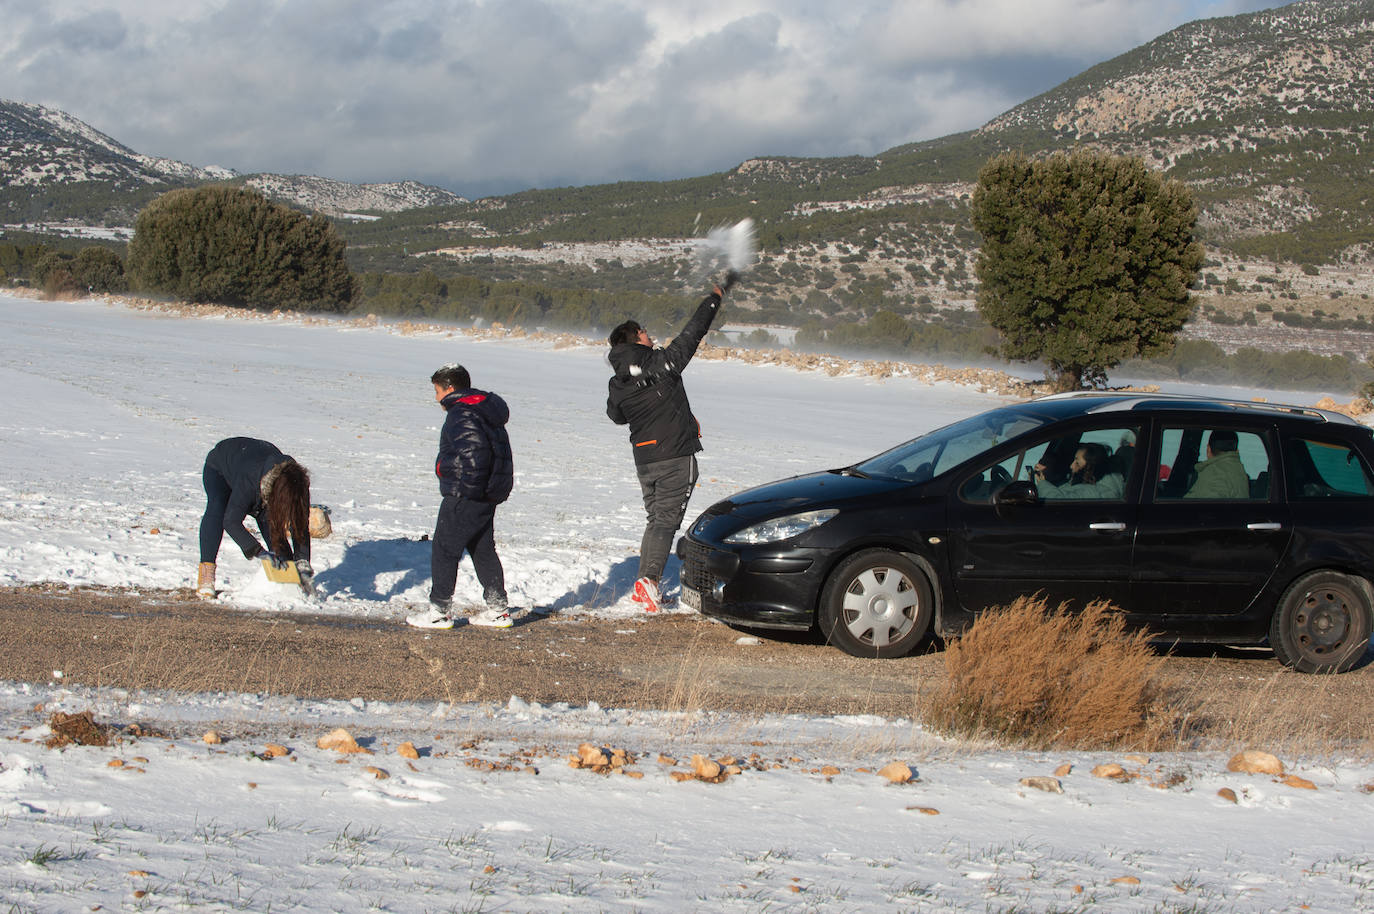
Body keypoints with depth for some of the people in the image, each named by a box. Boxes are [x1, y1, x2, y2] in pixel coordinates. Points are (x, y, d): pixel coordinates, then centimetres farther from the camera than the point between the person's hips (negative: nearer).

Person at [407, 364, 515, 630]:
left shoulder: (461, 413, -16)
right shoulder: (485, 408, 15)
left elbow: (473, 451, -29)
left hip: (464, 497, -10)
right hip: (489, 496, 10)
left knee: (443, 550, -2)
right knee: (483, 550, 16)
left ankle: (440, 611, 1)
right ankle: (498, 609, 18)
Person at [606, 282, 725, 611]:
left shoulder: (618, 385, 2)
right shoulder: (664, 362, -10)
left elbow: (616, 415, 20)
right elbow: (693, 332, -2)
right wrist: (714, 299, 11)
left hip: (644, 460, 5)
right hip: (676, 457, -5)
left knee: (656, 519, 16)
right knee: (666, 520, -5)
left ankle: (644, 586, 12)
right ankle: (649, 579, -19)